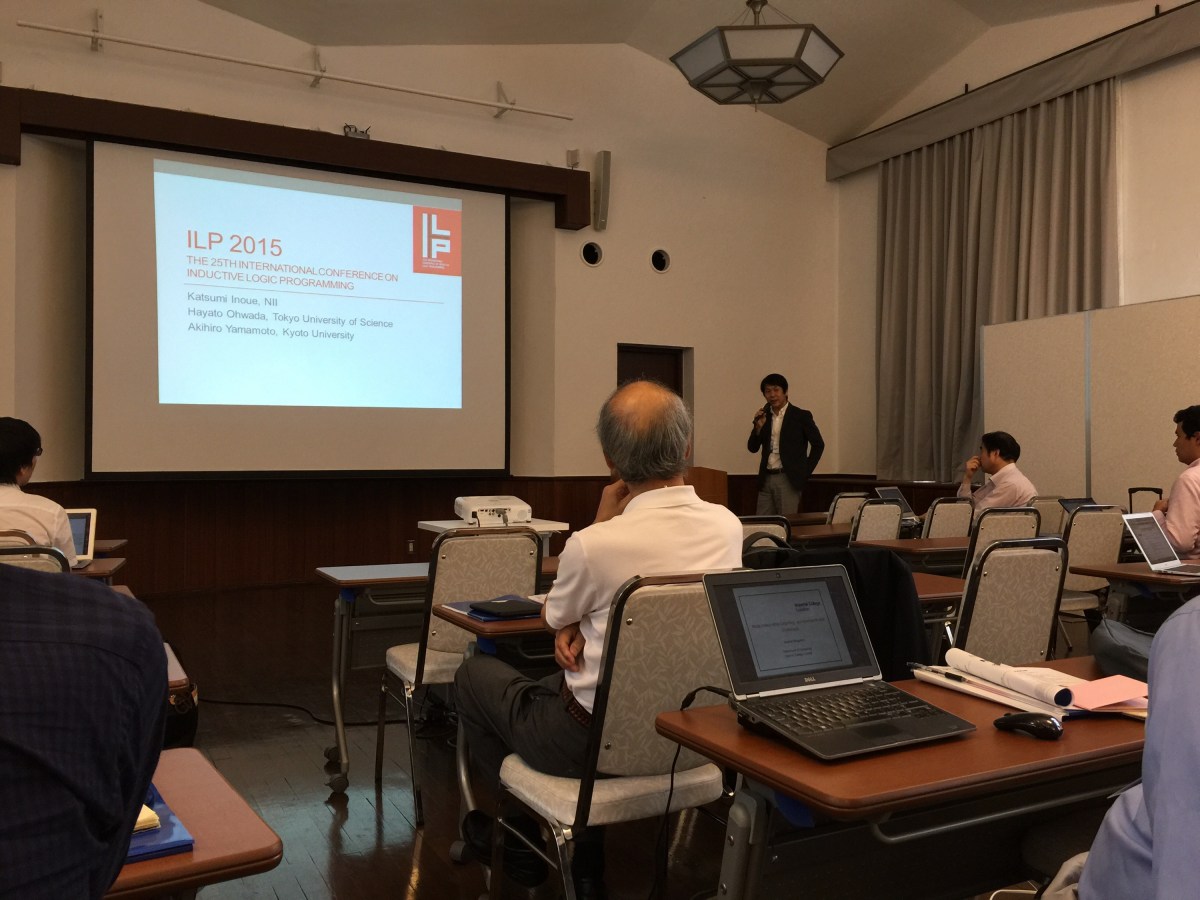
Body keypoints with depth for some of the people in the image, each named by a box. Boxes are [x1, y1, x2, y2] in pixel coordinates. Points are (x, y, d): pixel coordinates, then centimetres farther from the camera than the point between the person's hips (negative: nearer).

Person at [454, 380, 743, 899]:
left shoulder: (596, 545, -26)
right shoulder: (727, 527, -9)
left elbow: (553, 618, -2)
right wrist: (582, 626, -4)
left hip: (596, 740, -5)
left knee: (475, 674, 19)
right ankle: (580, 847, 31)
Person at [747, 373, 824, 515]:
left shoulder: (801, 416, -2)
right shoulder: (764, 416, 10)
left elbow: (818, 445, 2)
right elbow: (752, 448, 8)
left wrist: (805, 472, -2)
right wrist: (758, 427, -9)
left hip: (789, 480, -4)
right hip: (766, 479, 4)